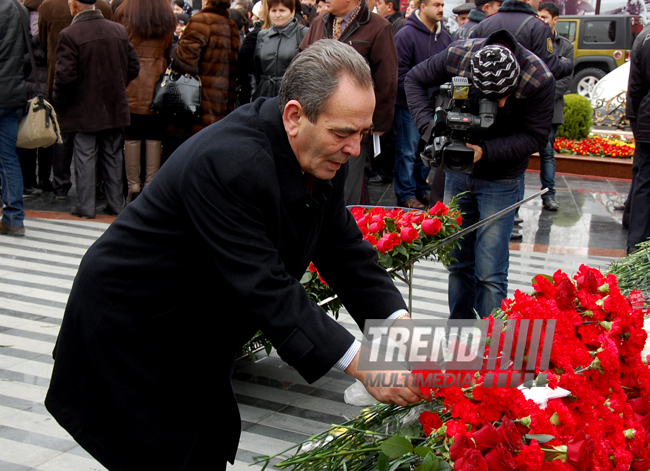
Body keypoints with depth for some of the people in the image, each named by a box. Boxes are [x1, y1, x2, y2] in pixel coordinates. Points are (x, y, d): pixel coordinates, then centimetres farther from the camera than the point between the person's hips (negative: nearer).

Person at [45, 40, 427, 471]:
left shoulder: (323, 151, -6)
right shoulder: (227, 161, -33)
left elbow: (344, 248, -1)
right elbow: (264, 288, -35)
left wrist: (398, 320, -16)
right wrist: (360, 363, -35)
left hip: (198, 336, 8)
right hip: (130, 330, -8)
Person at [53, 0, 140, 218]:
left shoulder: (69, 35, -16)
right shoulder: (119, 30, 1)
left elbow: (65, 75, -19)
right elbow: (134, 67, 5)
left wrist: (59, 101, -3)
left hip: (83, 109, -5)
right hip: (115, 108, 5)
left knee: (85, 157, 3)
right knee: (113, 155, 13)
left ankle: (85, 206, 7)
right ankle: (116, 203, 18)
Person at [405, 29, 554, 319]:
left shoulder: (540, 79, -24)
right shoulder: (458, 55, -18)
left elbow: (535, 136, -15)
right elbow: (415, 80, -3)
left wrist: (485, 151, -27)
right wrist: (429, 126, -18)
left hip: (501, 181, -3)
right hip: (457, 171, 3)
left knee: (489, 273, -7)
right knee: (458, 262, 12)